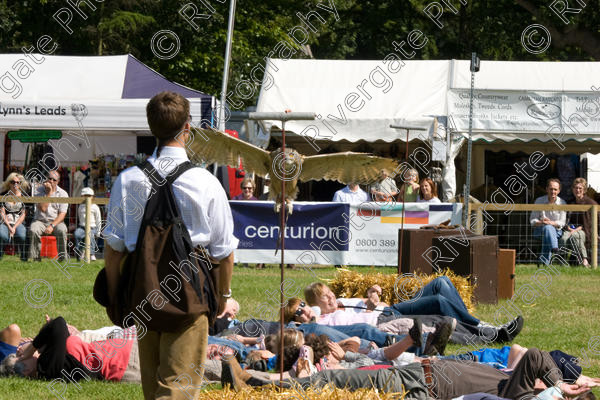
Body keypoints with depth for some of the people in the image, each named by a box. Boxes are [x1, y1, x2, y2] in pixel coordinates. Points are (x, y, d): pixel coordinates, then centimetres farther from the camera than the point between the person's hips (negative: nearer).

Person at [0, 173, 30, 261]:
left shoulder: (24, 196, 6)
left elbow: (24, 214, 2)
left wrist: (14, 227, -12)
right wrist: (9, 227, -13)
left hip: (19, 223, 0)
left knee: (22, 236, -35)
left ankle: (24, 259, -20)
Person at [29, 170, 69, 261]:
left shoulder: (63, 194, 1)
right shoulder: (39, 191, -1)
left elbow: (62, 214, -5)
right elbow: (43, 208, -15)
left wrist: (52, 226, -19)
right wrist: (49, 193, -16)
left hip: (56, 222, 0)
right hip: (40, 221, 0)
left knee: (62, 230, -33)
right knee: (33, 230, -32)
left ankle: (62, 258, -24)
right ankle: (35, 257, -22)